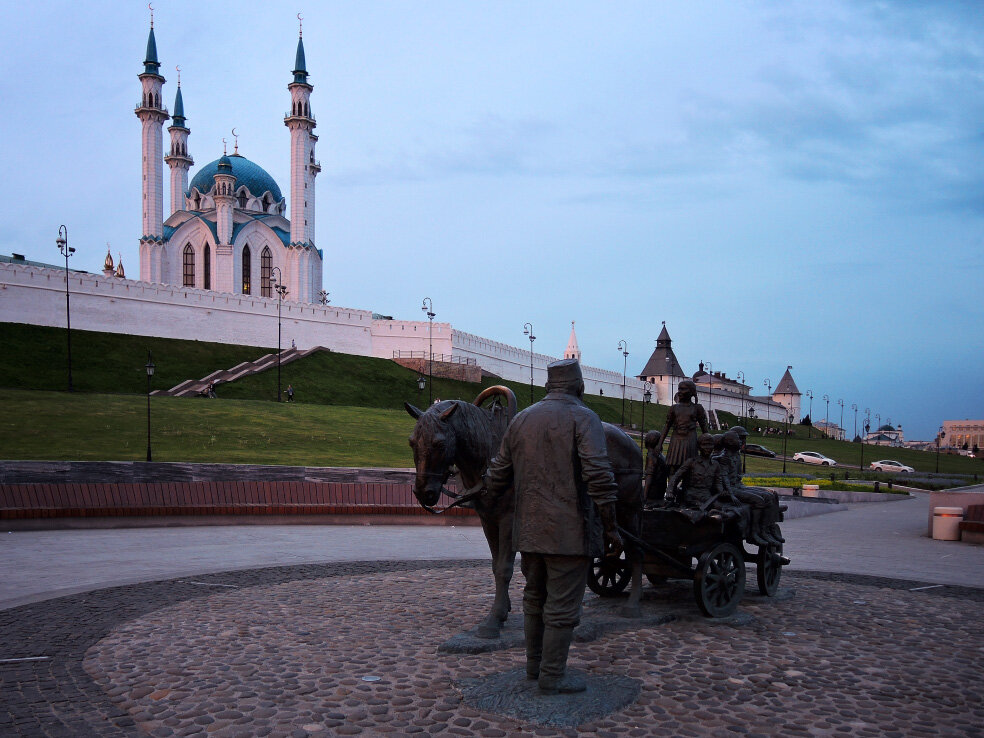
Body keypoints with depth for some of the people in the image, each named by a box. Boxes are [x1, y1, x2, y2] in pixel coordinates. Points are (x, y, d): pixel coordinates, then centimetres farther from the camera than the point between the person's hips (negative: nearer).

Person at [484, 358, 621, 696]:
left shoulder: (521, 419, 11)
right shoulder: (583, 418, -9)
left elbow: (498, 474, 16)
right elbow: (599, 476, -19)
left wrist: (488, 500, 34)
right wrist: (610, 527, -14)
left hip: (529, 528, 7)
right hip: (569, 530, -7)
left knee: (535, 598, 19)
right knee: (563, 605, 3)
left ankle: (534, 665, 32)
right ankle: (552, 677, 11)